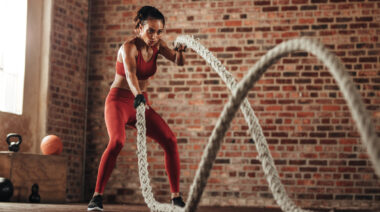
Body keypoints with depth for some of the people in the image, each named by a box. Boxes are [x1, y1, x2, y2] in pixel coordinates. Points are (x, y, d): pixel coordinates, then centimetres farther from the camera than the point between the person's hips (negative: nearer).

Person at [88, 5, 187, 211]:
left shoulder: (157, 44, -1)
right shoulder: (129, 47, -20)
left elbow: (178, 62, -10)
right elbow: (130, 74, -39)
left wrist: (180, 50, -33)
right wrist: (138, 95, -58)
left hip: (141, 103, 6)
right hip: (119, 101, -6)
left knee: (169, 140, -10)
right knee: (117, 142, -31)